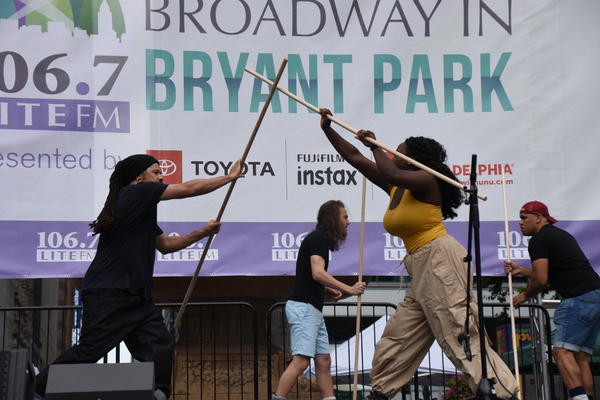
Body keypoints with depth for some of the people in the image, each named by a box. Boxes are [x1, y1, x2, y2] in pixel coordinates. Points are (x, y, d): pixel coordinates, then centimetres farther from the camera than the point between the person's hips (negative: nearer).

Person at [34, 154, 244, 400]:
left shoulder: (143, 212, 20)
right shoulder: (135, 192, -7)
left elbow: (165, 245, 31)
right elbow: (189, 189, -6)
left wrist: (202, 233, 21)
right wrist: (230, 177, 5)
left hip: (136, 296, 10)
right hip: (108, 294, -10)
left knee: (159, 346, -1)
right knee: (89, 350, -9)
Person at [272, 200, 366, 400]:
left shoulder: (319, 239, 21)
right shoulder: (318, 238, -8)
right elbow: (317, 273, -21)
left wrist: (327, 292, 10)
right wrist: (349, 289, -17)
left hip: (313, 309, 10)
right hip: (303, 307, -10)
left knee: (324, 361, 7)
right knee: (301, 361, -16)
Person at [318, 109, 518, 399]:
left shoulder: (426, 181, -6)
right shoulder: (394, 188, 17)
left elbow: (391, 173, -26)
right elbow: (355, 158, 21)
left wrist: (373, 145, -10)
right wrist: (328, 129, 20)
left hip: (439, 259, -9)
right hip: (422, 271, 9)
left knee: (462, 335, -16)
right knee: (397, 338, 12)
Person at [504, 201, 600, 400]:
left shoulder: (538, 239, -4)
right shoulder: (561, 234, 26)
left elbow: (541, 280, -10)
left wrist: (524, 296, 8)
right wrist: (521, 270, 30)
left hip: (580, 299, -10)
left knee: (562, 351, -14)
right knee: (579, 356, 9)